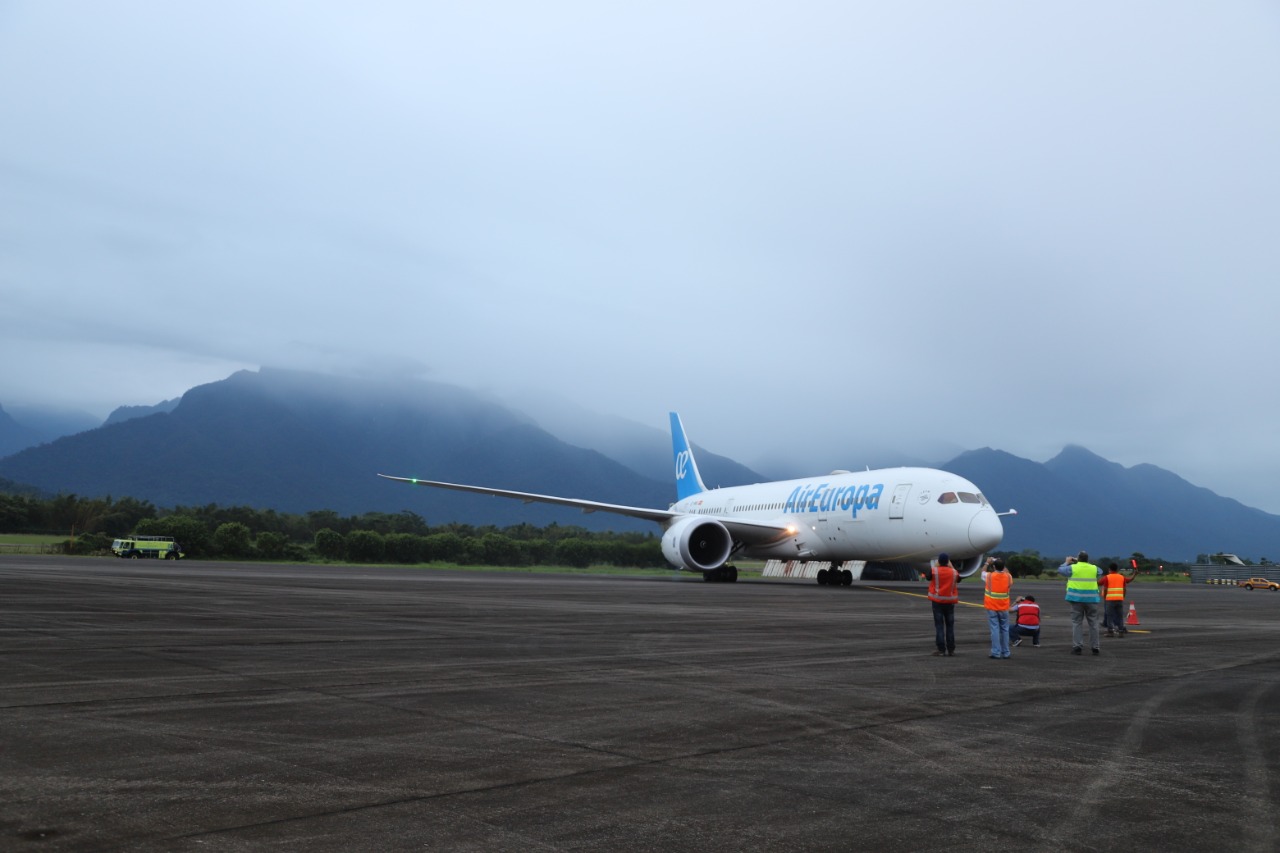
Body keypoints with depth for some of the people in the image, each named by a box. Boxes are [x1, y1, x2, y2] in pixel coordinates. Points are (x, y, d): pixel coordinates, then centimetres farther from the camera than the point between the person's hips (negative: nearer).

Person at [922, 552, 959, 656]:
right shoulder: (954, 572, -2)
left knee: (939, 625, 0)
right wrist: (951, 567, 21)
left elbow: (928, 576, 9)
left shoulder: (934, 570, -10)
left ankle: (941, 650, -3)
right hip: (950, 602, 2)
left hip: (937, 602, -2)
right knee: (950, 625, 9)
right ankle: (951, 650, 10)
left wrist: (936, 565, 12)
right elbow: (958, 579, 18)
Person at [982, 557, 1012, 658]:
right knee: (1004, 629, 10)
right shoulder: (1008, 577, -5)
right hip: (1004, 608, 2)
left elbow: (983, 572, 13)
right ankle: (1005, 653, 15)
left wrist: (987, 563, 25)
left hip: (992, 608, -2)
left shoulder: (989, 576, -10)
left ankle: (996, 653, -5)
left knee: (995, 629, -2)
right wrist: (1001, 564, 23)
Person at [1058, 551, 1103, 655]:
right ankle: (1095, 647, 11)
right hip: (1091, 599, 2)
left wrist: (1067, 562, 25)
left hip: (1077, 599, -2)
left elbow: (1060, 570, 9)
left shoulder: (1072, 568, -4)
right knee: (1093, 623, 8)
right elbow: (1100, 572, 26)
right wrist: (1087, 563, 29)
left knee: (1077, 623, 2)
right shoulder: (1094, 568, 4)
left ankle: (1077, 647, -2)